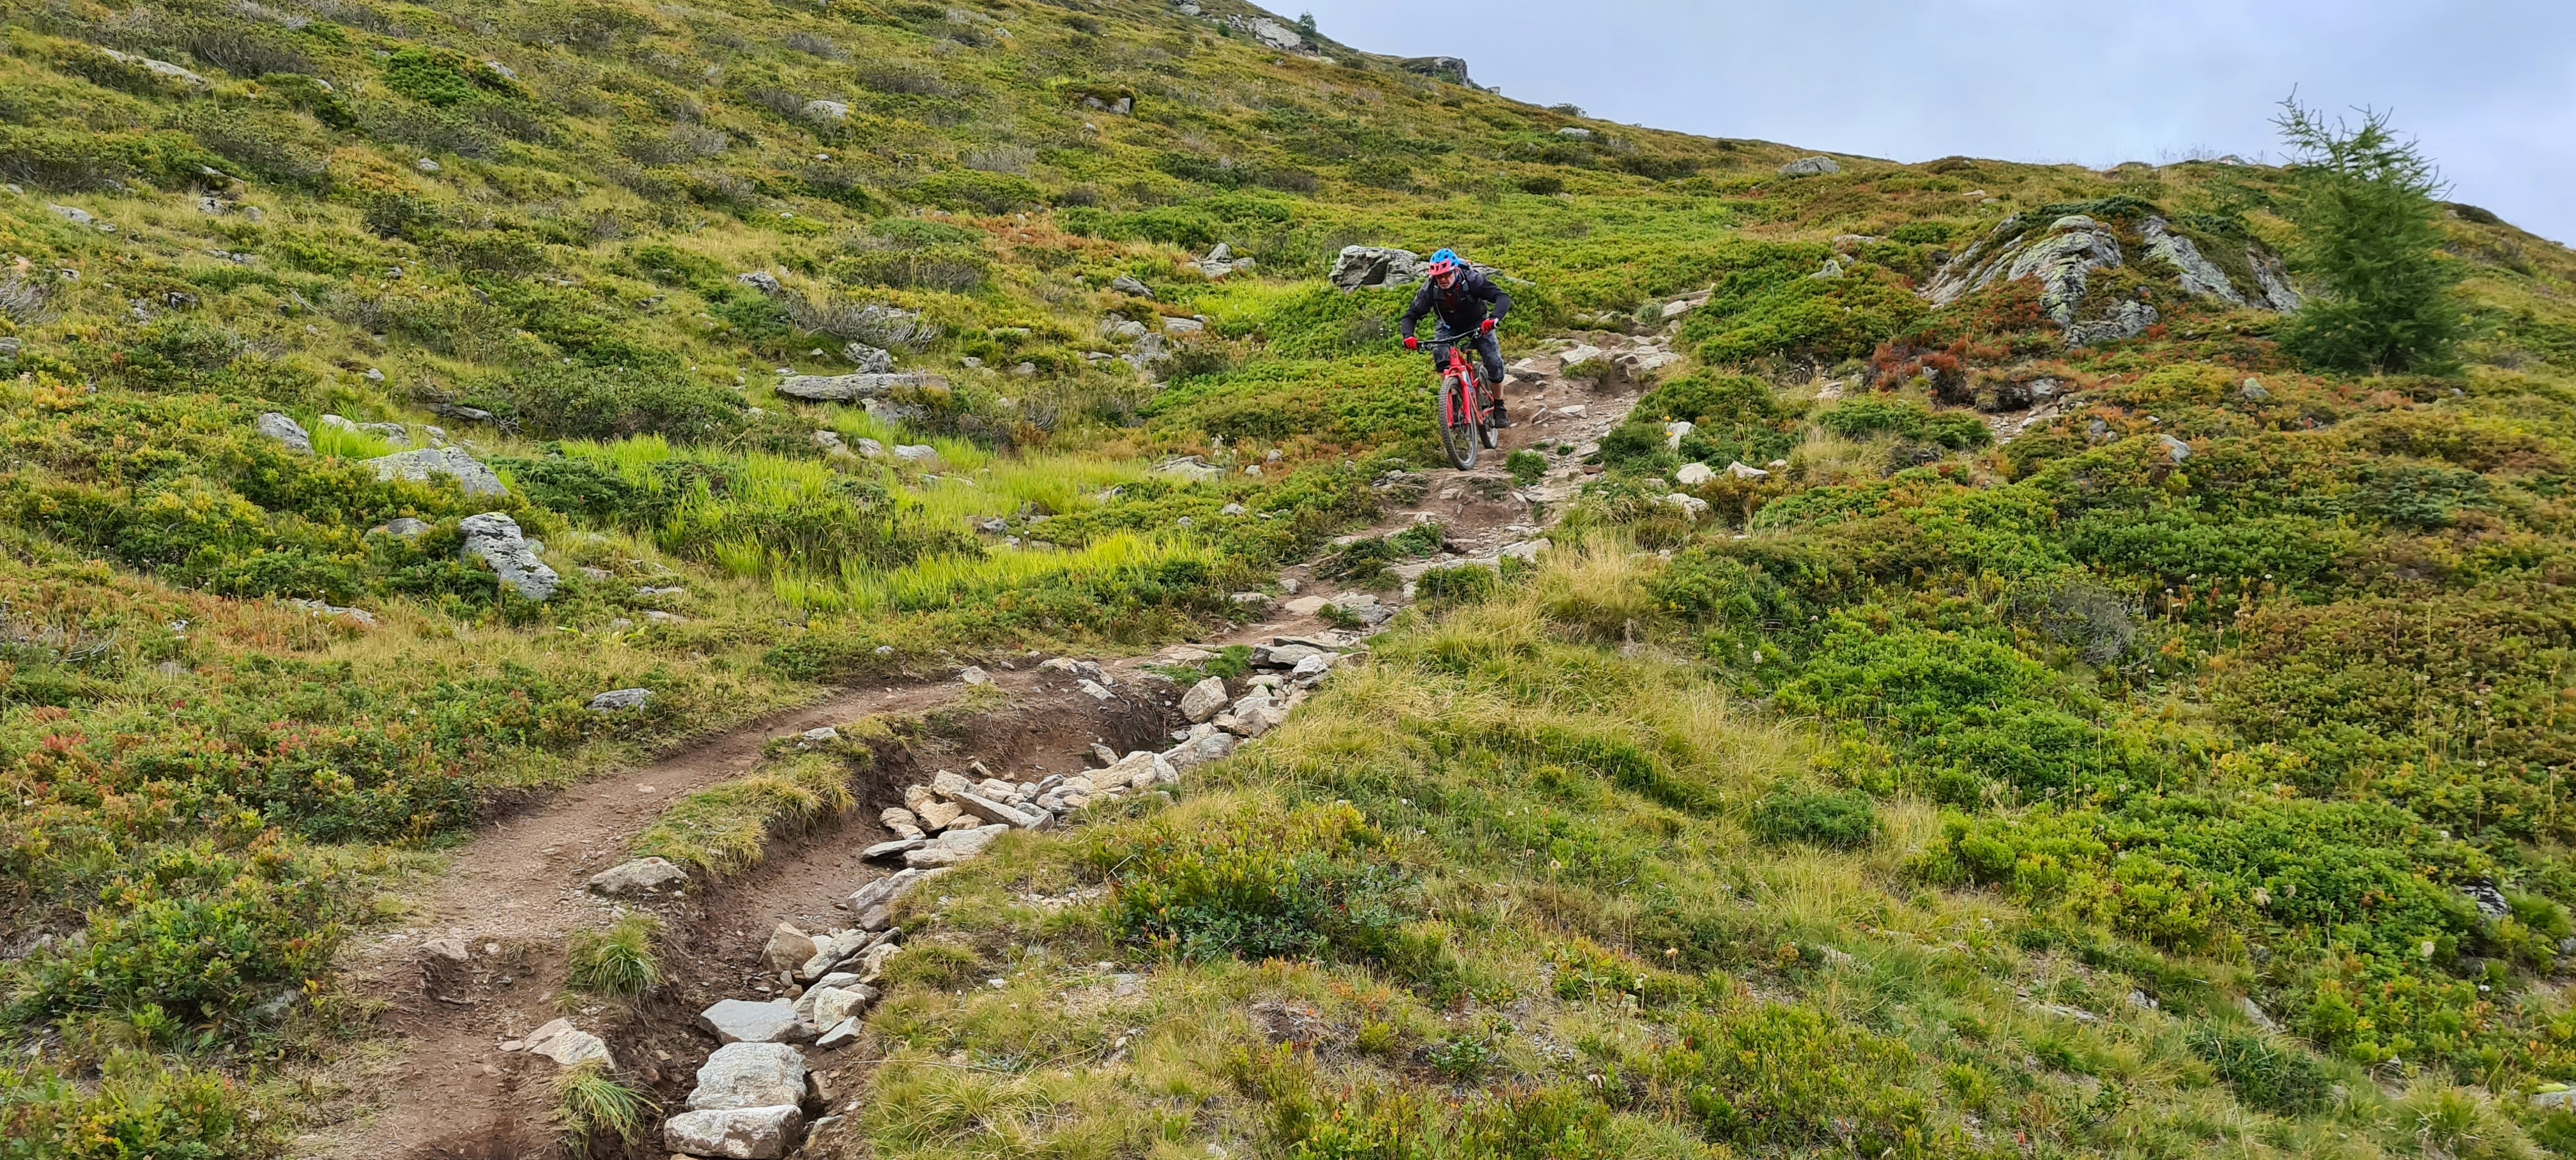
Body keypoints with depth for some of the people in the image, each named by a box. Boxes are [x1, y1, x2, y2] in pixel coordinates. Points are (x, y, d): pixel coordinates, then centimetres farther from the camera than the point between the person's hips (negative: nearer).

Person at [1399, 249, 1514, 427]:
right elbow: (1411, 314, -23)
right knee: (1439, 352, -28)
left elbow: (1503, 298, -40)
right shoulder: (1430, 289, -26)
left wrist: (1494, 319, -61)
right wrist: (1408, 336, -45)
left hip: (1478, 325, -1)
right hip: (1450, 327, 2)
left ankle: (1499, 409, 5)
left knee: (1495, 363, -16)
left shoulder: (1472, 280, -33)